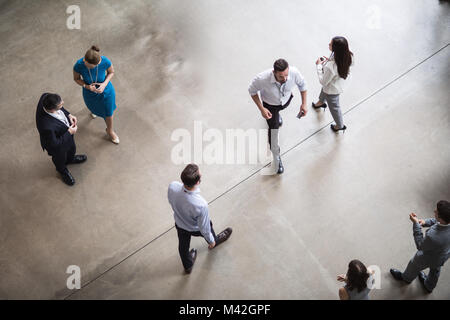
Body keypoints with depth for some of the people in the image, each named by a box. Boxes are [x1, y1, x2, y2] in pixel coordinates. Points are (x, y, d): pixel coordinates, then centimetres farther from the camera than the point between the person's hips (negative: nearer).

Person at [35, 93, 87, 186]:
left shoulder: (45, 97, -33)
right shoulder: (47, 127, -50)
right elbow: (54, 144, -31)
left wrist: (68, 115, -17)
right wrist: (69, 132, -24)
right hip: (58, 146, -6)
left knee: (72, 148, 37)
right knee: (60, 159, 31)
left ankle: (70, 159, 72)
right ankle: (63, 172, 64)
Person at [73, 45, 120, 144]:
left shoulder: (105, 61, -35)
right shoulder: (78, 65, -35)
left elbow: (111, 72, -12)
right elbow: (76, 78, -14)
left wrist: (105, 84, -29)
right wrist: (87, 86, -32)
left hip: (106, 91, 0)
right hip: (90, 93, 0)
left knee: (108, 112, 22)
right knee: (93, 108, 33)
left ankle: (110, 130, 55)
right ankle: (93, 111, 74)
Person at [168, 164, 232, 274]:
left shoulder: (172, 187, -36)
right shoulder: (201, 205, -47)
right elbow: (204, 228, -28)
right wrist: (211, 241, -6)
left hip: (179, 224, 3)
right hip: (196, 229, -3)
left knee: (183, 246, 31)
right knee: (208, 228, 33)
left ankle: (187, 266, 63)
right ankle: (215, 241, 69)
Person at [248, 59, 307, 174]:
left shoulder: (294, 72, -37)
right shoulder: (262, 79, -44)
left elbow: (302, 84, -13)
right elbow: (252, 90, -21)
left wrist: (304, 104, -14)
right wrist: (261, 109, -26)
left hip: (286, 100, 3)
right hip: (270, 104, -3)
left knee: (279, 109, 35)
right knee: (273, 128, -4)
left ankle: (277, 114, 76)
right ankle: (276, 158, 19)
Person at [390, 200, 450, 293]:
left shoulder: (433, 237, -50)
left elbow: (420, 246, -27)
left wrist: (416, 224, -27)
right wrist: (426, 222, -17)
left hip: (429, 258, -5)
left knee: (414, 266, 29)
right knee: (435, 270, 36)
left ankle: (406, 278, 63)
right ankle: (429, 286, 67)